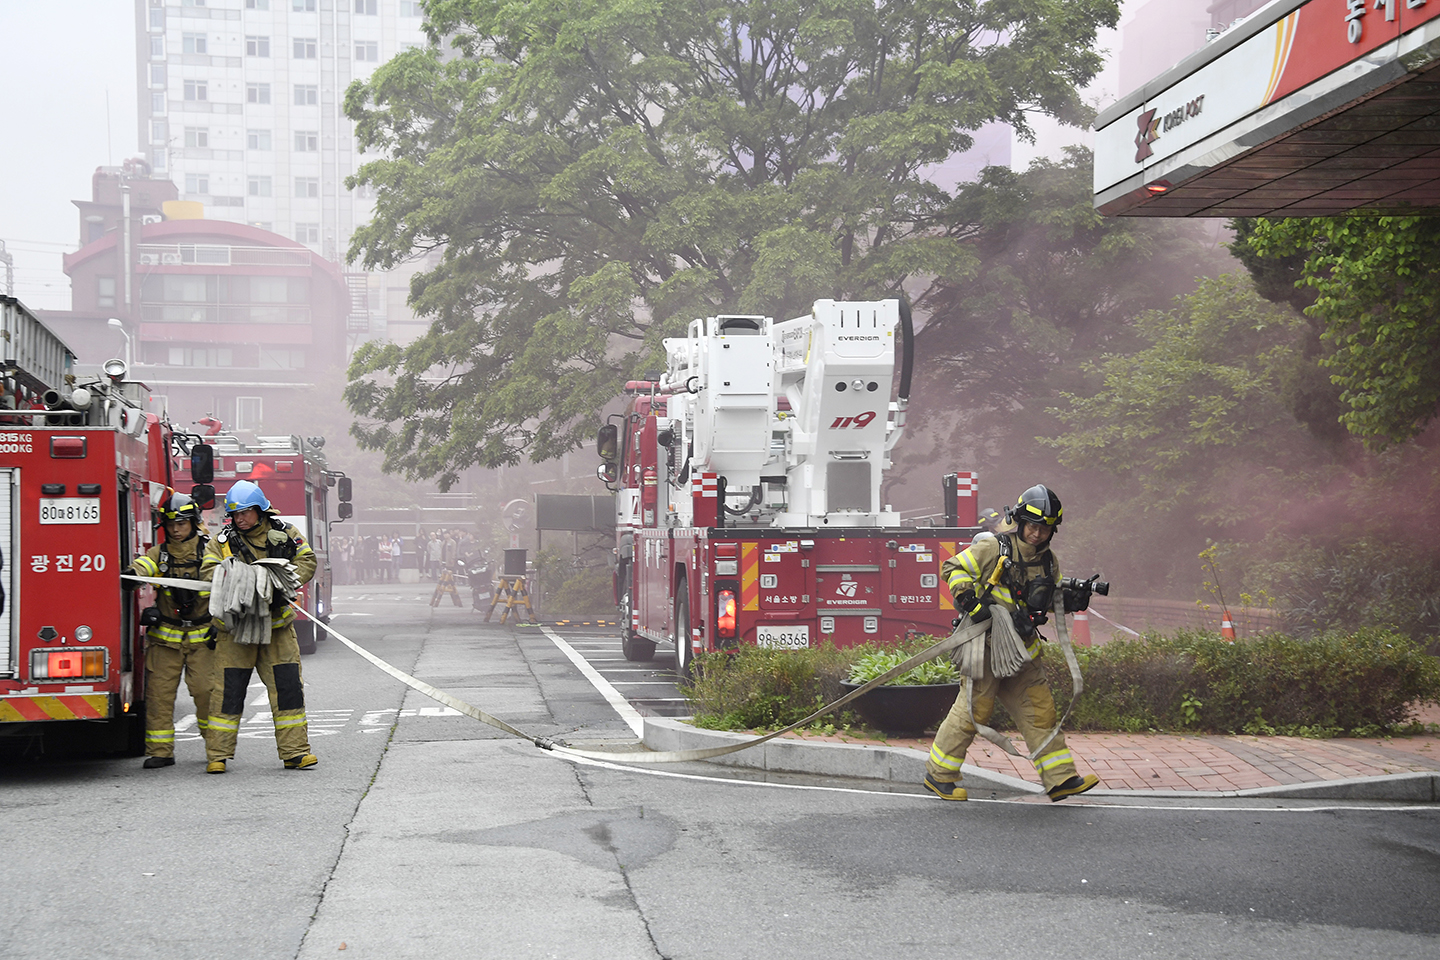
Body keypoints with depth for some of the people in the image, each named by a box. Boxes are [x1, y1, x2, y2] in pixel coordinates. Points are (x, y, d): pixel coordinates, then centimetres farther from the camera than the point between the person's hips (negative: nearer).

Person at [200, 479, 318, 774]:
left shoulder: (283, 533, 4)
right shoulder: (224, 540, 3)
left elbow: (307, 561, 1)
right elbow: (207, 571, -5)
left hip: (277, 622, 1)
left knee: (287, 686, -1)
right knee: (229, 689, -2)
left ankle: (294, 752, 5)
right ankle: (218, 755, 3)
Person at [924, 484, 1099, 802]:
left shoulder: (1049, 563, 11)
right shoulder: (993, 549, -9)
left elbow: (1049, 602, 24)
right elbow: (953, 568, -5)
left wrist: (1072, 599, 2)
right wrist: (968, 598, -22)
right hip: (987, 643, -7)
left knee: (1040, 709, 5)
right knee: (973, 709, -5)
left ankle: (1060, 778, 9)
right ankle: (938, 774, 7)